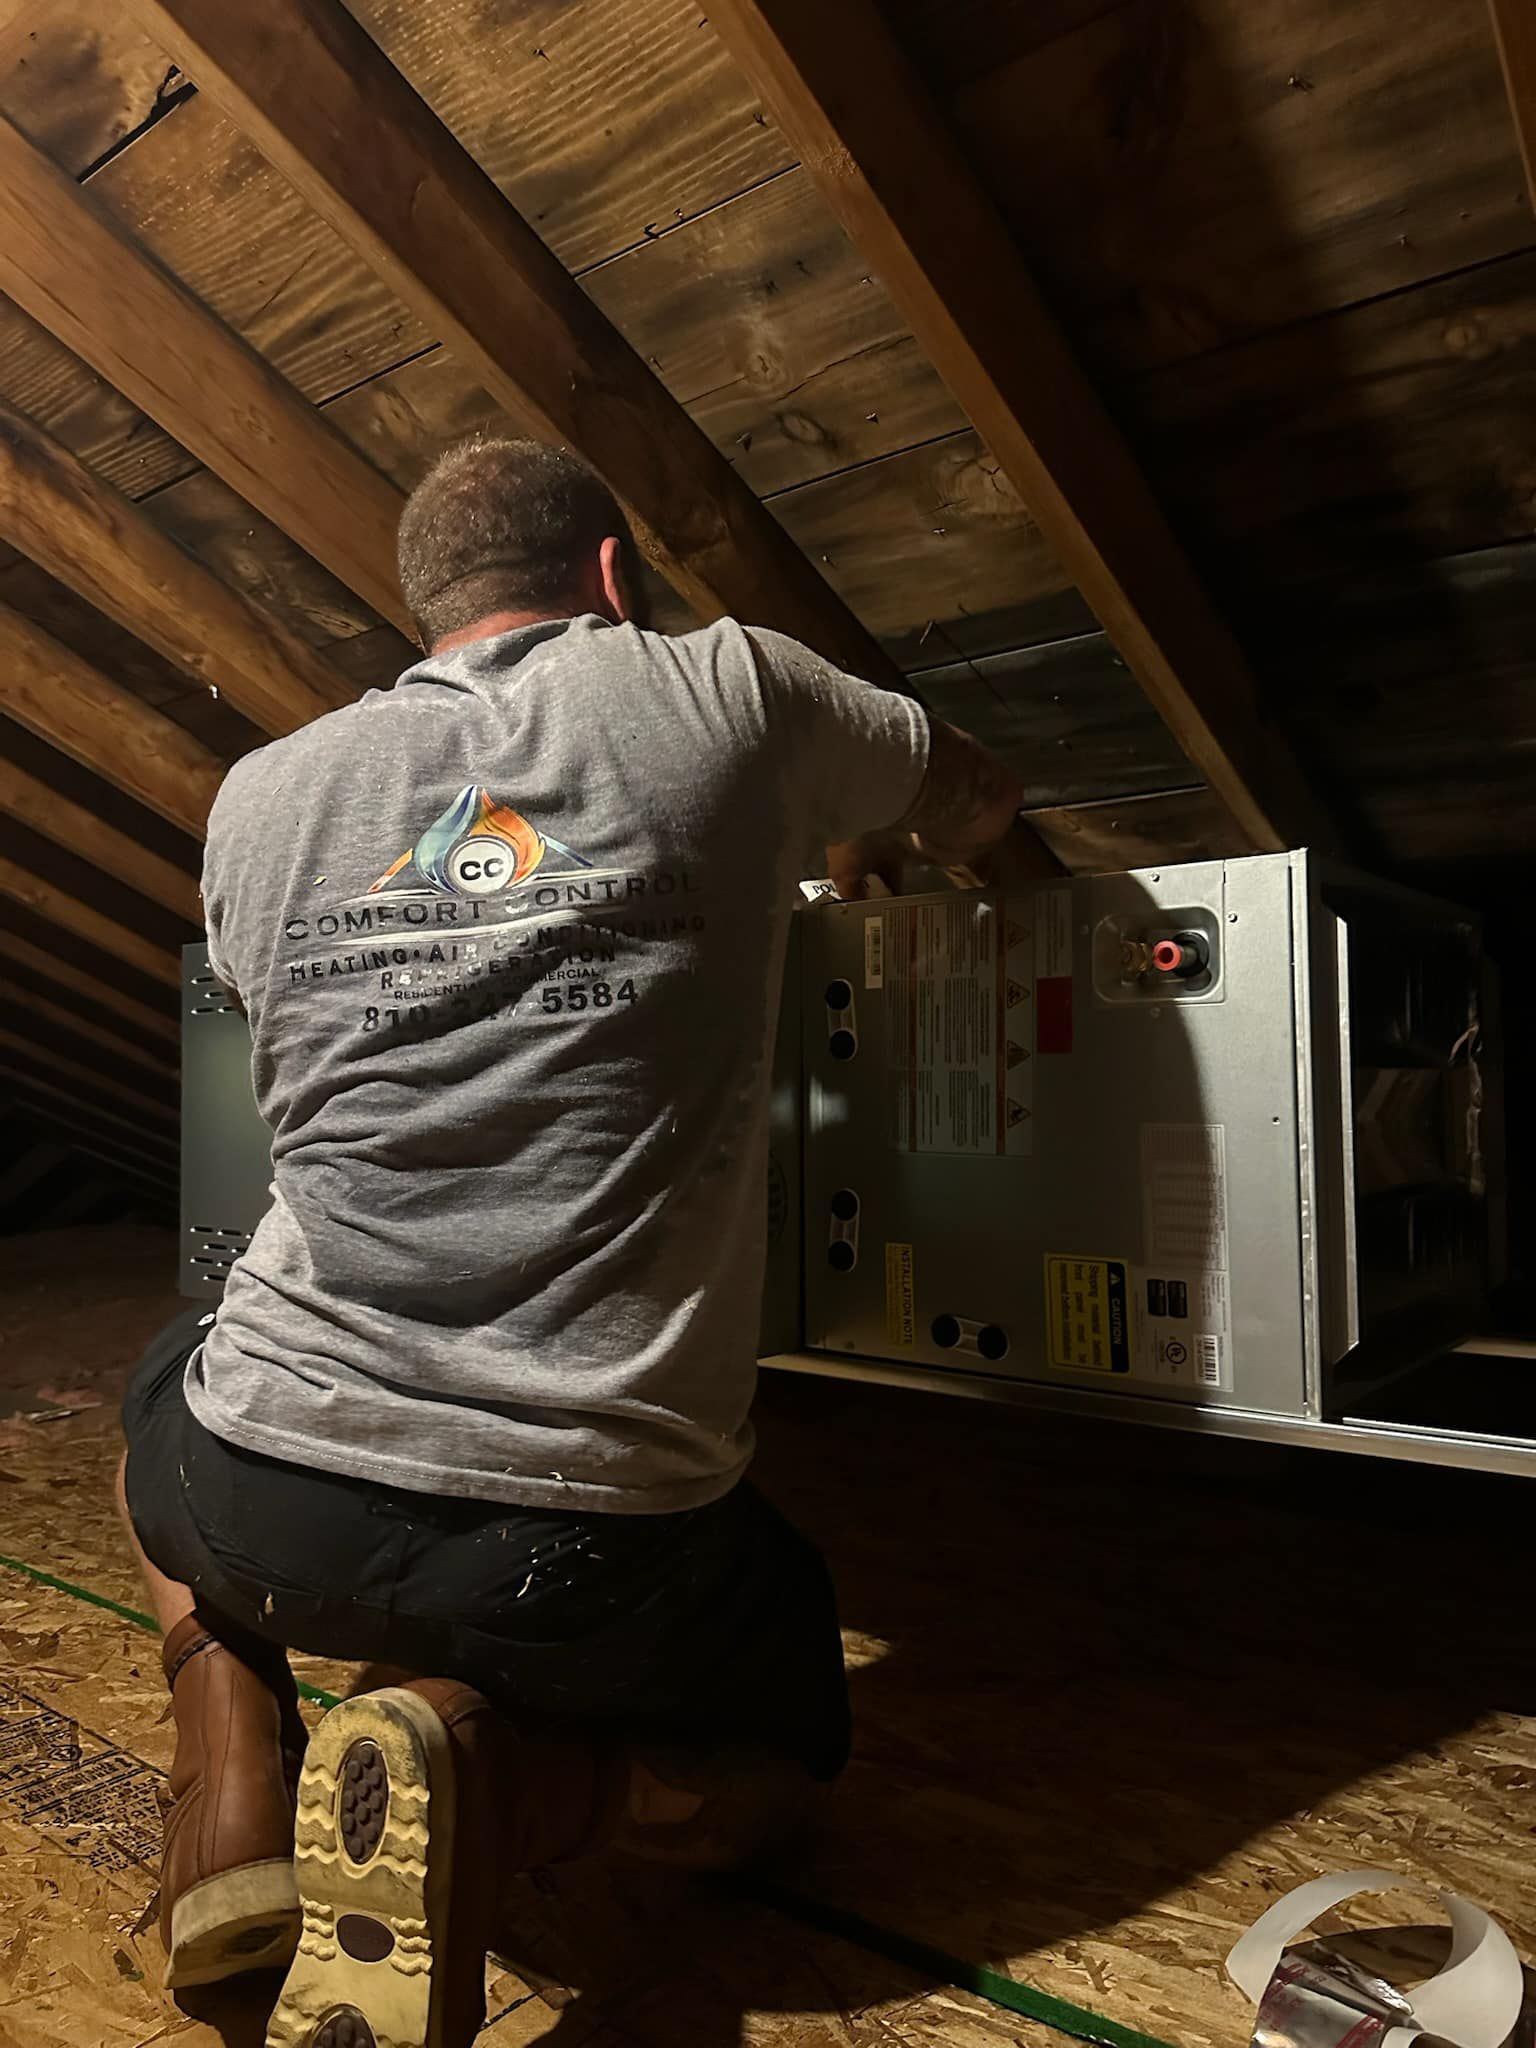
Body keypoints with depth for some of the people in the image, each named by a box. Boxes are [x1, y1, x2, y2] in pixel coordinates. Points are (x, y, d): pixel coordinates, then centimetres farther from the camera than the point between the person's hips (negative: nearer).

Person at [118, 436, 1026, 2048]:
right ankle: (485, 1767, -2)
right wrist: (851, 842, 40)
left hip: (269, 1503, 4)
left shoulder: (260, 794, 8)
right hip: (593, 1540, -2)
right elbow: (978, 803, 17)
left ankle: (233, 1756, 14)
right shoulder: (717, 692, 0)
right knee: (780, 1744, 29)